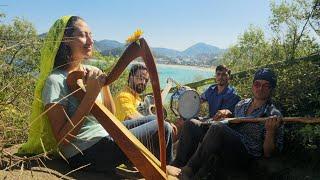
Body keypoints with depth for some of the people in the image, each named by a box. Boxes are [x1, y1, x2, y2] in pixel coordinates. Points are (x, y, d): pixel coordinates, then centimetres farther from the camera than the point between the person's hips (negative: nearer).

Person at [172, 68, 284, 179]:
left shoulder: (274, 115, -2)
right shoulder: (241, 104, 16)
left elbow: (268, 153, -6)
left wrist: (270, 131, -24)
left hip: (245, 157, -7)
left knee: (217, 128, -34)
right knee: (191, 125, -5)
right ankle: (177, 167, -11)